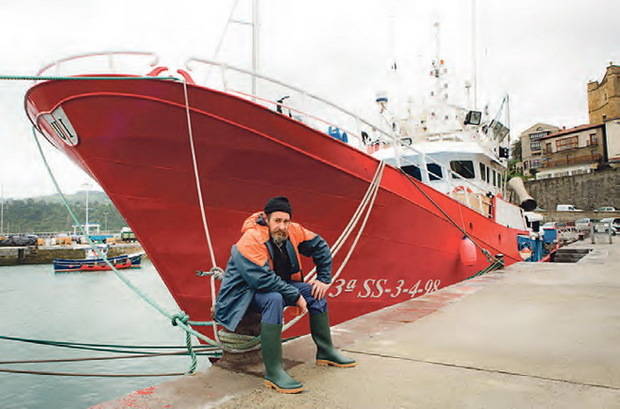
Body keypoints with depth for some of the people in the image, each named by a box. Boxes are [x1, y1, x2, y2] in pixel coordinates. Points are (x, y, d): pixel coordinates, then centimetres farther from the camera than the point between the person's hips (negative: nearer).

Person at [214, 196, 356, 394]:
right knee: (274, 299, -38)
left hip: (278, 284, 8)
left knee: (316, 292, -2)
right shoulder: (251, 240, -27)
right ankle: (273, 372, -32)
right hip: (244, 292, -7)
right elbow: (262, 279, -34)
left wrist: (324, 279, 2)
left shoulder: (293, 231, -7)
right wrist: (295, 295, -28)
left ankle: (325, 352, 14)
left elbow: (320, 247, 6)